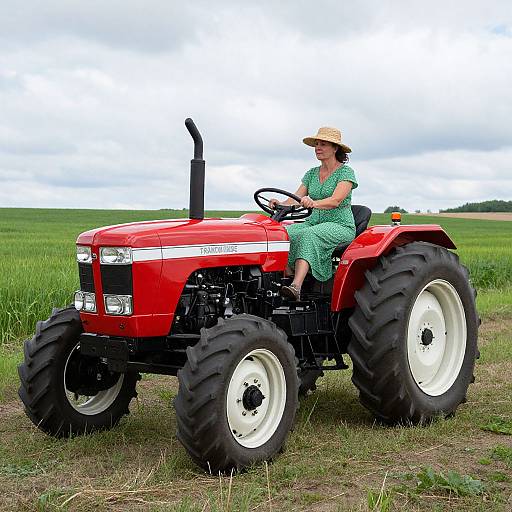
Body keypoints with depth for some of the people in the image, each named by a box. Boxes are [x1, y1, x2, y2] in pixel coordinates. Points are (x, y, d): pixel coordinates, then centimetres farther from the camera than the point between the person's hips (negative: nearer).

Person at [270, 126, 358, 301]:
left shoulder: (346, 172, -5)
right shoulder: (312, 173, 14)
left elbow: (336, 200, -22)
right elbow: (295, 199, 2)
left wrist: (314, 203, -42)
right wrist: (280, 204, -21)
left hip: (341, 226, -6)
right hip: (314, 223, 6)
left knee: (308, 235, -37)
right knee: (285, 233, -25)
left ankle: (296, 287, -51)